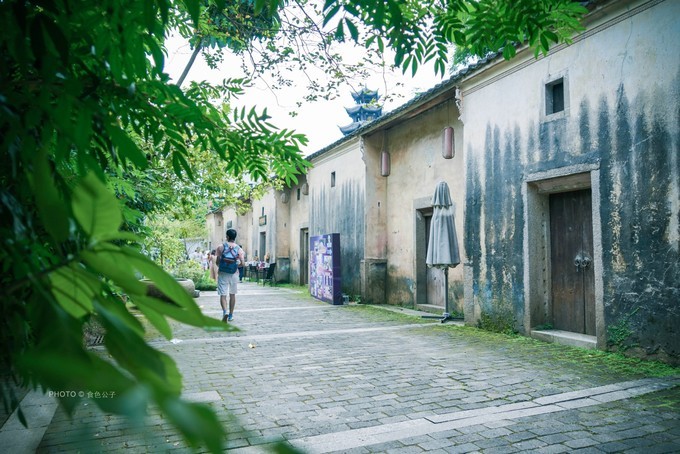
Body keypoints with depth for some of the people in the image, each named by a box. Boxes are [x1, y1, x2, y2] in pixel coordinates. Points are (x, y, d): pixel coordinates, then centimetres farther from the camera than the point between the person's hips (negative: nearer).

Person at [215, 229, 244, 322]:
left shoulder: (221, 247, -4)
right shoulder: (239, 249, 0)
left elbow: (217, 262, -5)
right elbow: (242, 263, -4)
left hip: (223, 273, -2)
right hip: (234, 274, 2)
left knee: (223, 295, -2)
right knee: (232, 294, 16)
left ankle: (225, 312, -26)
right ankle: (230, 315, 23)